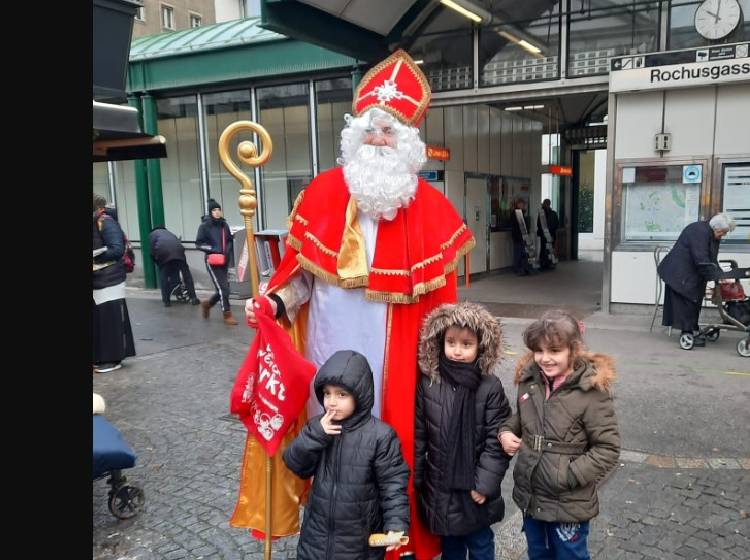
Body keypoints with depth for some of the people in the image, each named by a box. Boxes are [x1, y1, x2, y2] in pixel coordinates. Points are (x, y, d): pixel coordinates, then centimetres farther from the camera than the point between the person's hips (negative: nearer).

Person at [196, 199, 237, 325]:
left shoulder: (224, 225, 6)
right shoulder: (204, 226, -7)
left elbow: (230, 241, 16)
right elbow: (198, 243, -4)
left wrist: (230, 257, 2)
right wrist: (213, 249, -17)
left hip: (224, 261, 5)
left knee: (224, 289, 9)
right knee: (223, 288, -8)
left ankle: (207, 304, 35)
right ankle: (227, 315, 4)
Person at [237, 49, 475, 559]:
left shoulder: (430, 206, -1)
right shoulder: (323, 192, 1)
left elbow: (440, 292, 0)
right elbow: (302, 267, 4)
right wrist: (276, 302, -12)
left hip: (393, 350, -1)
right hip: (330, 339, 2)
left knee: (390, 433, 8)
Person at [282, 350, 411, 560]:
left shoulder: (380, 435, -17)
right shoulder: (318, 426, -3)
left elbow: (393, 484, -14)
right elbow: (295, 465, -6)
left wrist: (396, 524, -23)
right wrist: (314, 434, -20)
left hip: (360, 539, -3)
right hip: (317, 533, 4)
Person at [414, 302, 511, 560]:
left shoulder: (490, 387, -15)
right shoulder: (428, 382, -9)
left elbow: (496, 442, -12)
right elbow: (418, 435, -2)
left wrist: (484, 485, -13)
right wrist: (416, 480, 1)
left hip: (475, 490, -2)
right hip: (439, 487, 2)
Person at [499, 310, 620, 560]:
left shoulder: (592, 391, -21)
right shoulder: (529, 380, -4)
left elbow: (608, 449, -17)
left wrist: (569, 476, -22)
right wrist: (506, 431, -5)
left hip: (568, 504, -5)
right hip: (530, 496, 5)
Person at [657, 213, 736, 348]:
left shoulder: (713, 236, 10)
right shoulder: (699, 231, -22)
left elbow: (712, 260, 11)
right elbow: (701, 260, -27)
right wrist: (716, 276, -24)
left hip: (692, 274, 10)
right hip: (680, 272, -10)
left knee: (694, 300, 10)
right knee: (686, 301, -8)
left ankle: (692, 330, 16)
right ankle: (687, 333, -4)